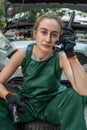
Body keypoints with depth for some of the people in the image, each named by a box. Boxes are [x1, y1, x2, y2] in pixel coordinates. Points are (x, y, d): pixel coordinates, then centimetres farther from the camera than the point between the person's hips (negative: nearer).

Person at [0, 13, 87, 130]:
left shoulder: (61, 57, -18)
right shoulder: (23, 54, -15)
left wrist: (71, 55, -36)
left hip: (52, 106, -1)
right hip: (26, 105, 2)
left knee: (74, 96, -31)